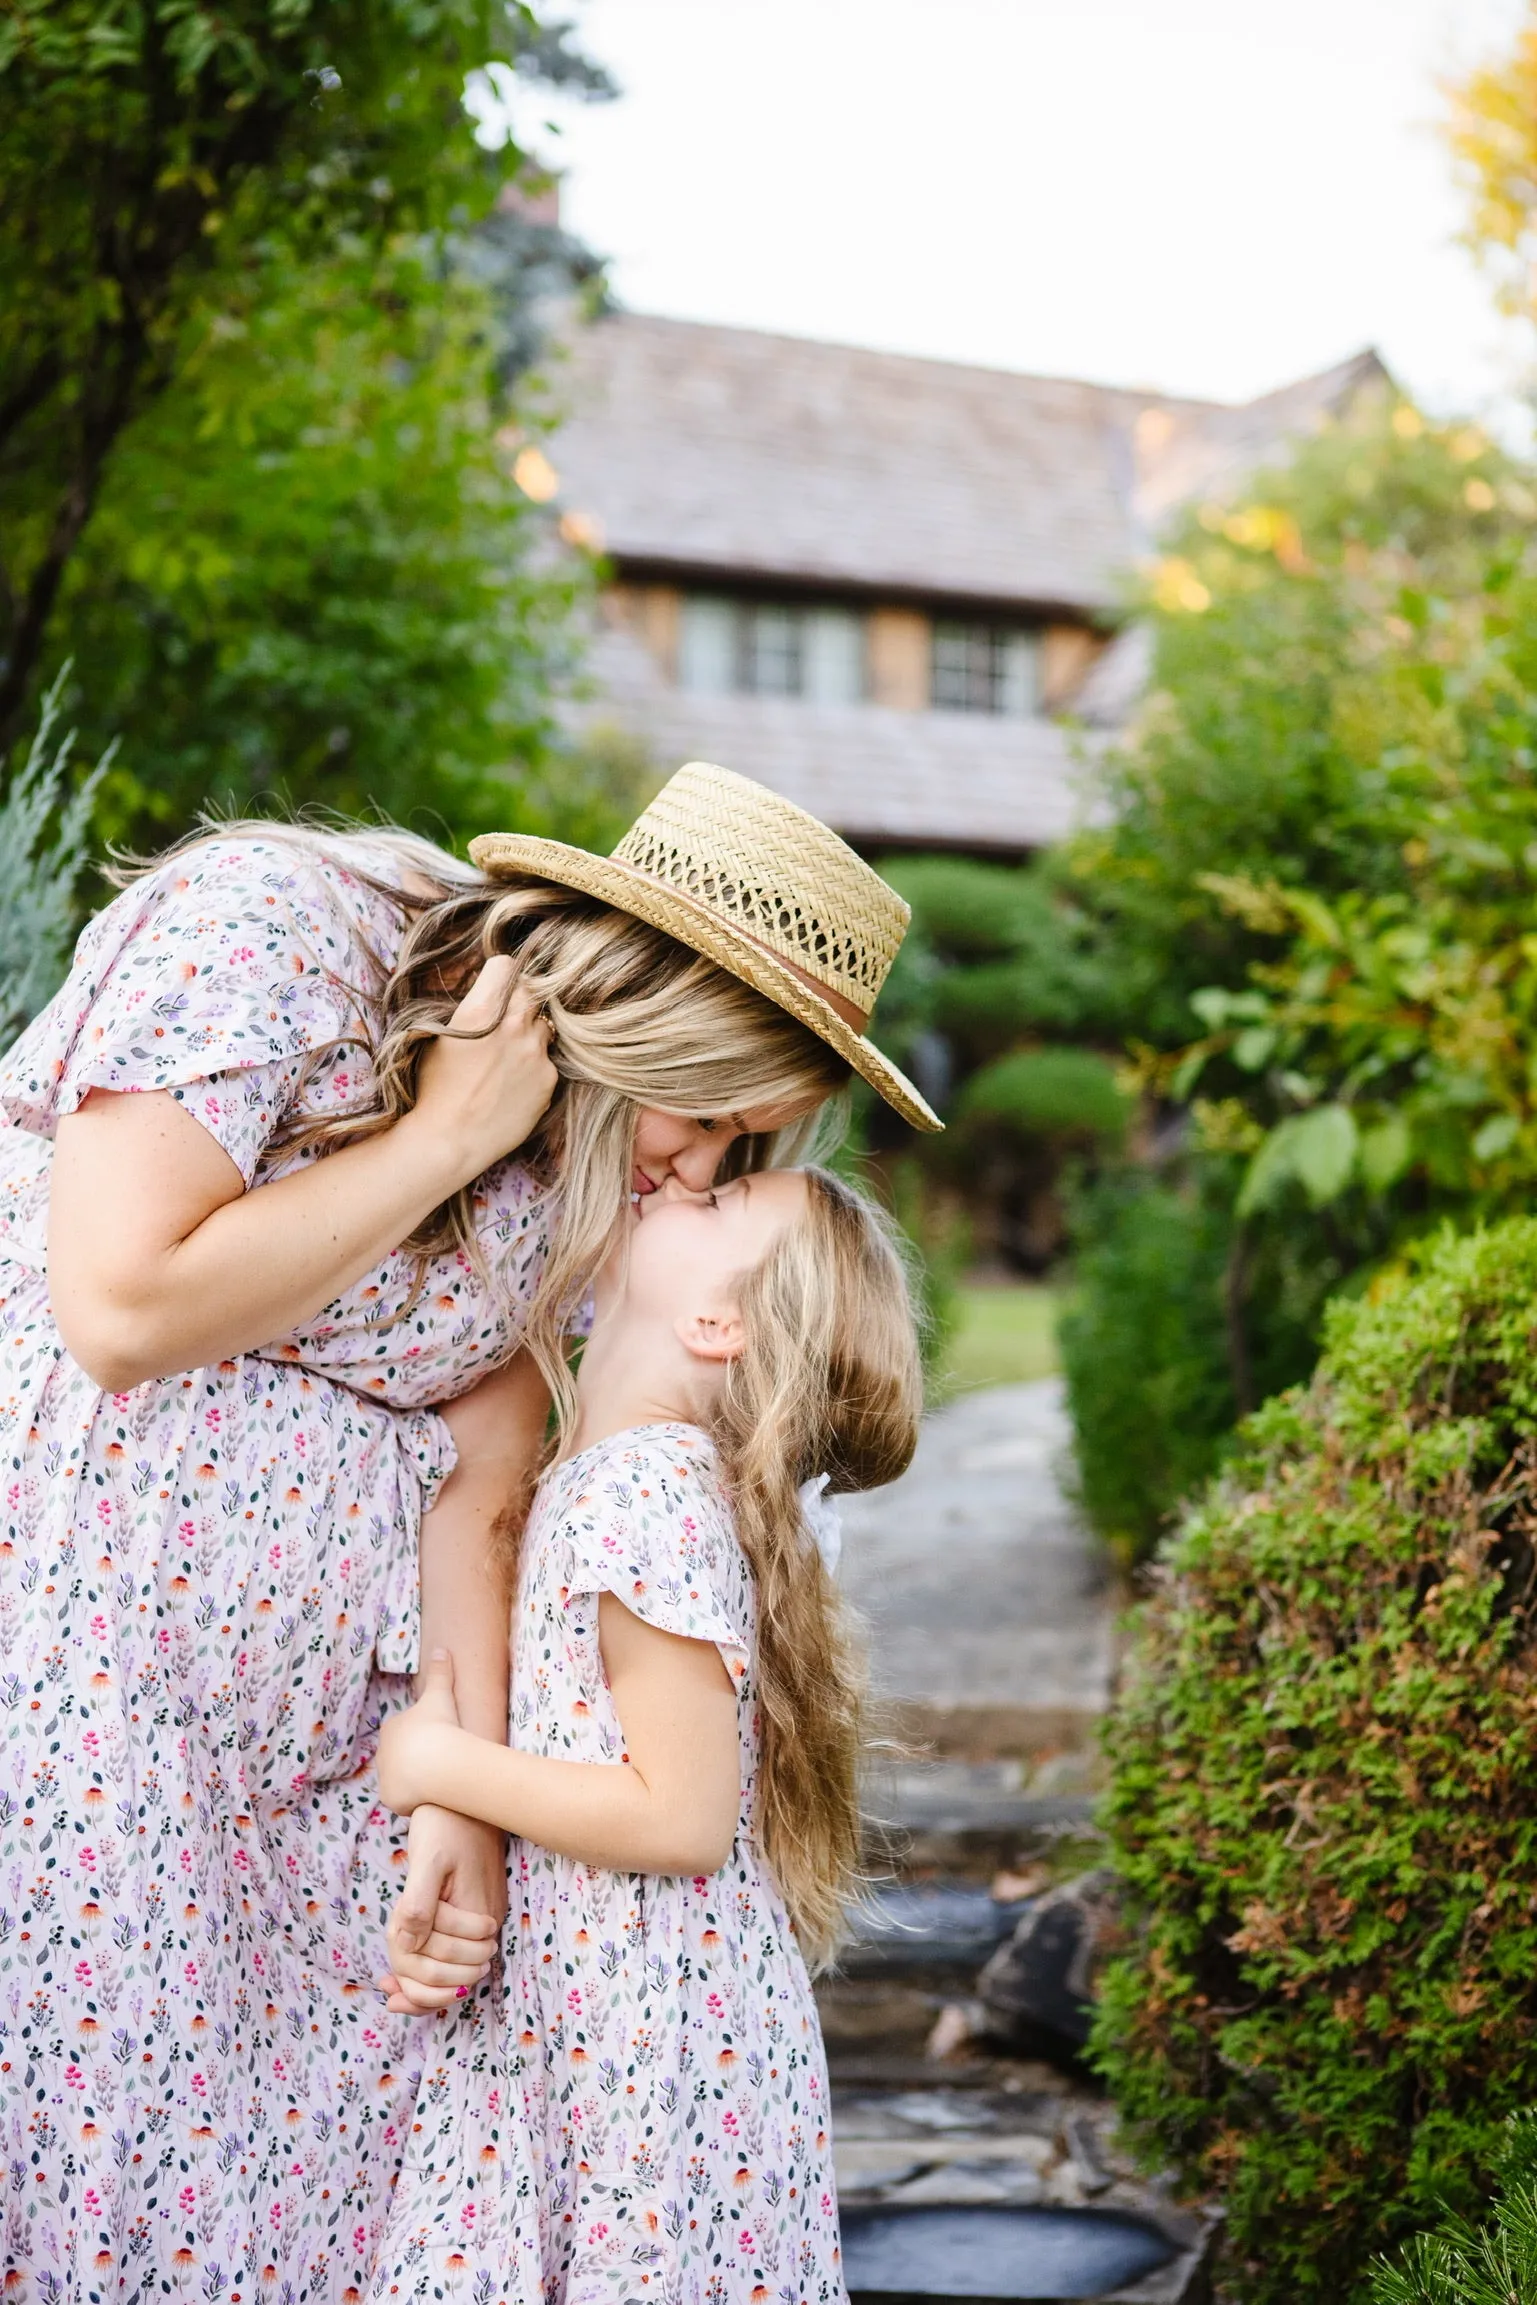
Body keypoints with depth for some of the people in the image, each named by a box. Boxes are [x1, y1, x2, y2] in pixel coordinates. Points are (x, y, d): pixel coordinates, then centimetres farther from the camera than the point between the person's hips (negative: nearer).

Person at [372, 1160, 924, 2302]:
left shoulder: (644, 1492, -20)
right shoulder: (592, 1474, 7)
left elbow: (680, 1817, -22)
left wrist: (436, 1762, -14)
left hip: (655, 2040, -8)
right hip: (568, 2004, 8)